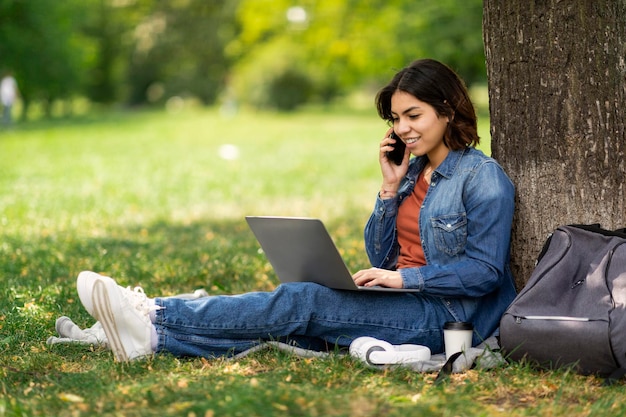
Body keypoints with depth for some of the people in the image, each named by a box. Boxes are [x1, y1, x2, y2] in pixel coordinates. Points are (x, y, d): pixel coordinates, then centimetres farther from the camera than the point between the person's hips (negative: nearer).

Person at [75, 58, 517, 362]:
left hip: (447, 316, -7)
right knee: (295, 320, -17)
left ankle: (156, 319, -30)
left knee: (302, 302, -24)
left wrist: (405, 278, -19)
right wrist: (391, 187, 4)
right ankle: (152, 335, -33)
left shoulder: (484, 178, -6)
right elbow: (380, 260, 13)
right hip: (402, 303, 7)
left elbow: (484, 271, -13)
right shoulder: (413, 171, 18)